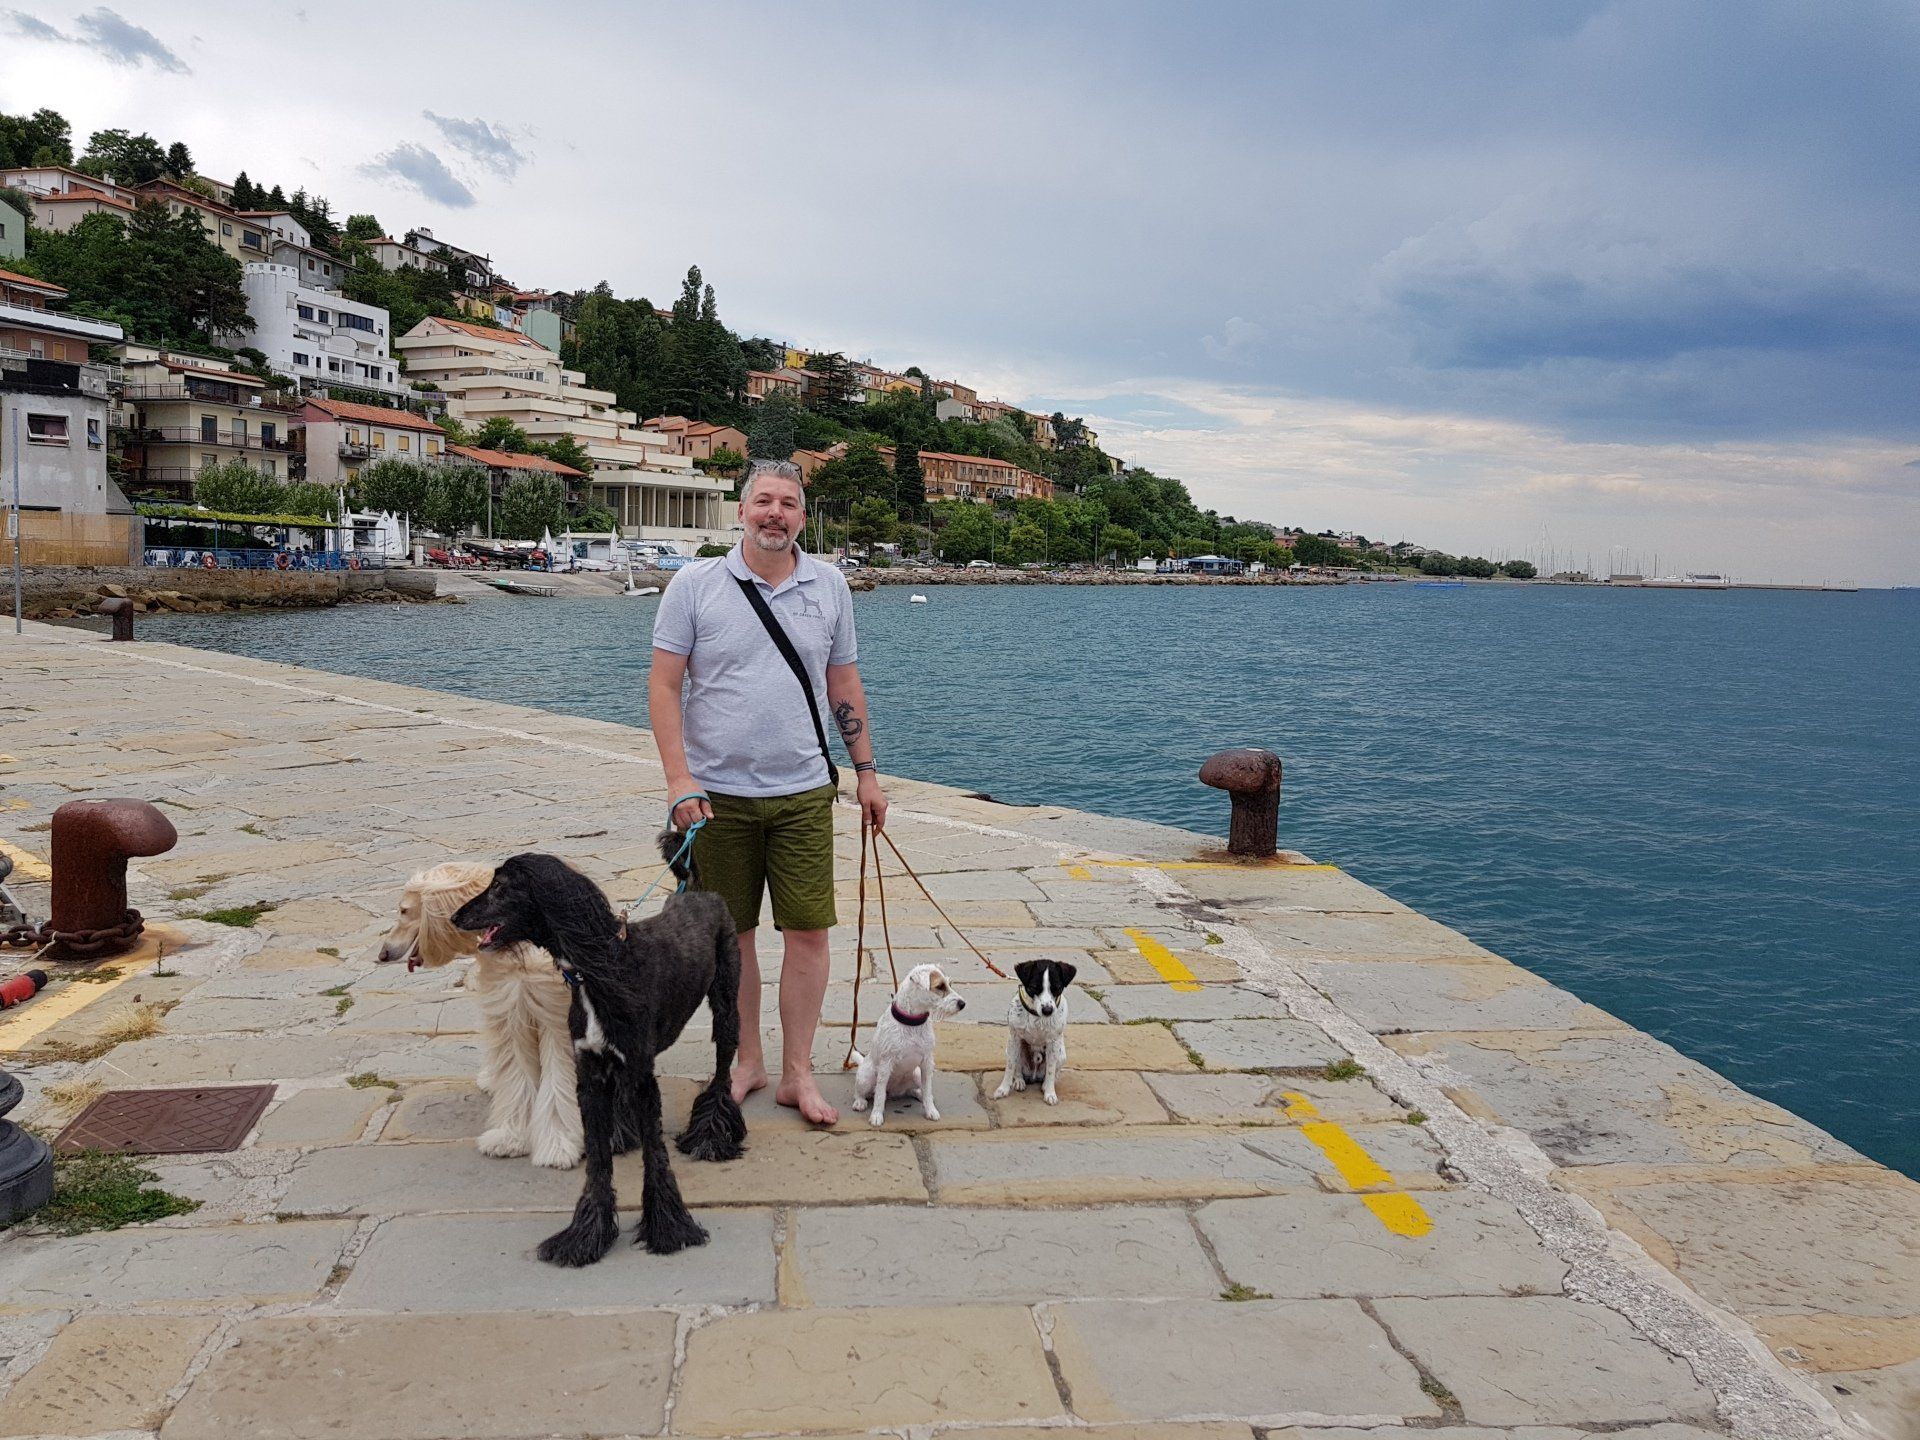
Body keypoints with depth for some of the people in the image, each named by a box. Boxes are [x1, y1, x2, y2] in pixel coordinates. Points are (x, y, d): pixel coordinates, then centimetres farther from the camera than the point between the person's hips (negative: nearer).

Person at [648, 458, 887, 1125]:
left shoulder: (828, 586, 6)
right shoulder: (695, 584, -2)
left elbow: (844, 686, 13)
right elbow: (664, 686, -3)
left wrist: (867, 772, 11)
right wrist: (678, 777, -12)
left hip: (803, 792, 2)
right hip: (717, 793, -1)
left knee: (808, 931, 1)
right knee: (732, 933, 9)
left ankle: (797, 1074, 13)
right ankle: (746, 1060, 26)